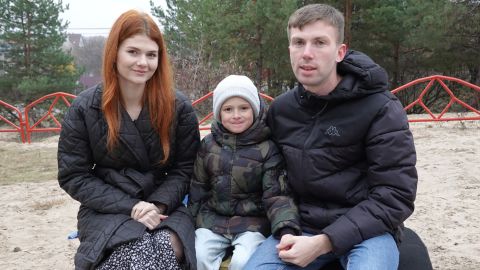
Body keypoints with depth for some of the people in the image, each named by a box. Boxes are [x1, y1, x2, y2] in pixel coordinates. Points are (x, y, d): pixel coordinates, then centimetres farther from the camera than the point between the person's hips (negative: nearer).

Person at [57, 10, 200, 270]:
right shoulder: (84, 108, -4)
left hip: (165, 207, 1)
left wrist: (159, 205, -16)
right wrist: (131, 207, -14)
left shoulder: (179, 106, -2)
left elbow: (185, 168, 2)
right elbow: (74, 176, -3)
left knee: (166, 249, -32)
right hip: (107, 210, 0)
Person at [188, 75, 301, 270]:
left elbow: (276, 194, -12)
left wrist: (287, 229, -27)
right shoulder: (208, 144, 4)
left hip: (253, 221, -3)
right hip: (212, 218, 3)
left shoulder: (268, 147, -8)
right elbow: (198, 186, 13)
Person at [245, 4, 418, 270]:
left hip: (366, 229, -3)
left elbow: (395, 195, -14)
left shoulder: (380, 109, -12)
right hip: (301, 227, 4)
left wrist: (324, 242, -21)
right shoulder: (280, 110, 3)